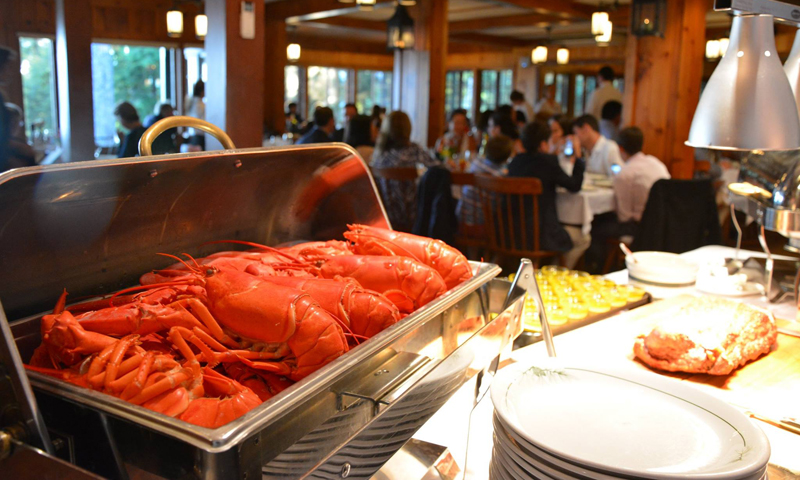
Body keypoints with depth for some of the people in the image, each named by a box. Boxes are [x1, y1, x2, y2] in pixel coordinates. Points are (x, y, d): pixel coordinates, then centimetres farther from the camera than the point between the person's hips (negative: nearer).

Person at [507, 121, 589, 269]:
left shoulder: (515, 161, 5)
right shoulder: (548, 161, -14)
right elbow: (575, 186, -3)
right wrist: (578, 158, 9)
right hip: (540, 235, -8)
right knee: (583, 239, 15)